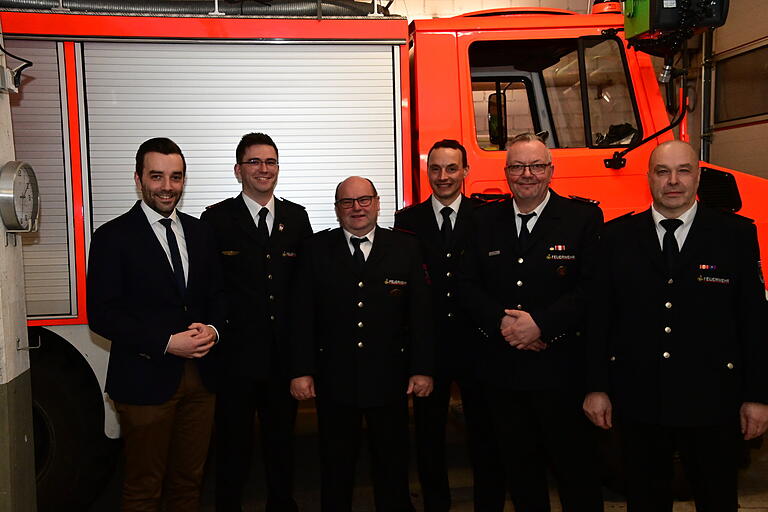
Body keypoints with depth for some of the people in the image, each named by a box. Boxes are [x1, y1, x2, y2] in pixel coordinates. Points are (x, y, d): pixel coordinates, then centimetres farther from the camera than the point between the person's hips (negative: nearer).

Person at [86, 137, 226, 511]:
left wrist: (213, 329, -9)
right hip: (146, 380, -4)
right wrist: (167, 342, -20)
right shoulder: (113, 237, -6)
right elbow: (102, 314, -12)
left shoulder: (199, 232, 9)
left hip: (200, 376, 5)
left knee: (189, 480, 17)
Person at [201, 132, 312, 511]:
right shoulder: (216, 219, -4)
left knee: (282, 440, 19)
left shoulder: (297, 217, 7)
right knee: (233, 447, 11)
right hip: (236, 354, -3)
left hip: (284, 354, 4)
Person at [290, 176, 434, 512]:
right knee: (336, 470, 14)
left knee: (393, 467, 14)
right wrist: (301, 370, -5)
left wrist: (422, 368, -2)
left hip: (389, 378, 0)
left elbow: (420, 313, 1)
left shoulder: (406, 248, 1)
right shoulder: (316, 249, 1)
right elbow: (303, 316, 0)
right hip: (334, 378, 0)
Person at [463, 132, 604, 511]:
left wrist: (540, 323, -18)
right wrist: (501, 321, -12)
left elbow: (592, 288, -10)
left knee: (575, 466, 8)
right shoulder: (486, 220, 8)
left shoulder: (584, 217, -3)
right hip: (503, 368, 4)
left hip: (561, 369, -3)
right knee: (519, 465, 17)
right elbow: (470, 286, 5)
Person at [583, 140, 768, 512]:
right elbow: (600, 316, 1)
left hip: (712, 402, 0)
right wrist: (596, 387, -1)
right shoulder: (617, 237, 1)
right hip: (638, 401, 1)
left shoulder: (737, 234, -1)